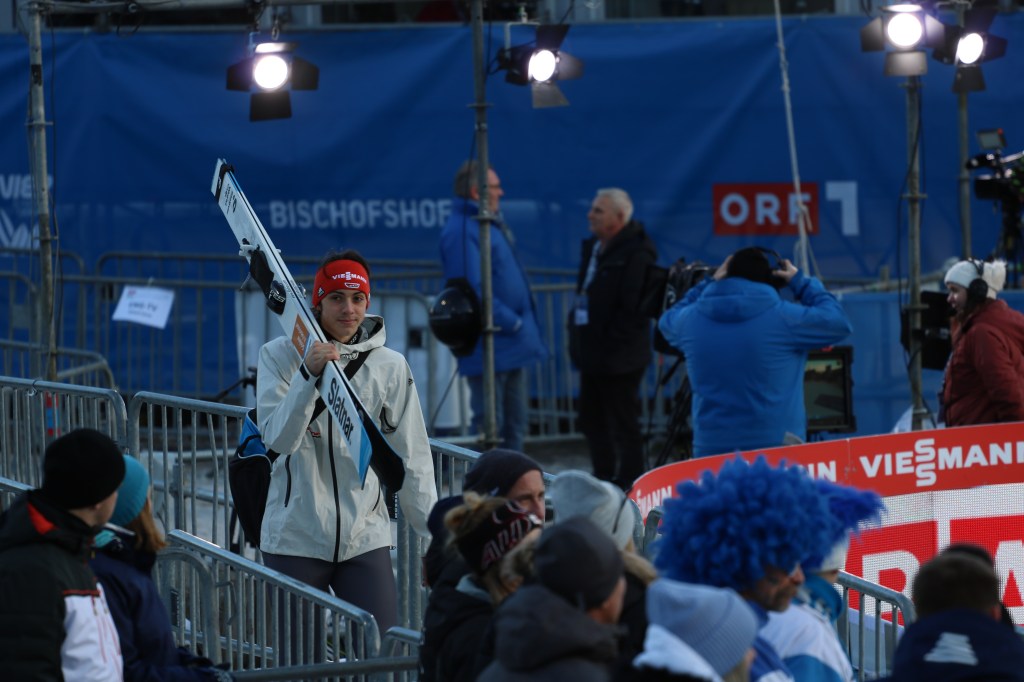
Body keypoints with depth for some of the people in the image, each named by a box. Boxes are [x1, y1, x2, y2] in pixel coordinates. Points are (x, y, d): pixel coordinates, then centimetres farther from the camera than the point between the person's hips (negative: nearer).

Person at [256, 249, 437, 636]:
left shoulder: (390, 367, 4)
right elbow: (279, 439, -12)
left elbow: (412, 459, 8)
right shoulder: (280, 356, 0)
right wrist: (308, 375, -23)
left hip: (366, 538, 1)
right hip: (294, 538, -1)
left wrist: (434, 531, 5)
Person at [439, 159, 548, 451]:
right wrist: (511, 322, -19)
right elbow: (473, 290, -23)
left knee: (515, 427, 15)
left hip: (511, 349, 10)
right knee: (488, 428, -6)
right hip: (490, 347, -10)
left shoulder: (490, 226, 17)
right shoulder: (461, 231, -16)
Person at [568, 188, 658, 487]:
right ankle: (604, 482, 30)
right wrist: (577, 336, 11)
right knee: (592, 421, 18)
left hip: (618, 359, -10)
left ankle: (629, 486, 6)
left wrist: (610, 344, -21)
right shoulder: (594, 247, 12)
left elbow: (632, 308, -22)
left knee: (623, 427, -1)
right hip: (592, 355, 10)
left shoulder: (636, 254, -17)